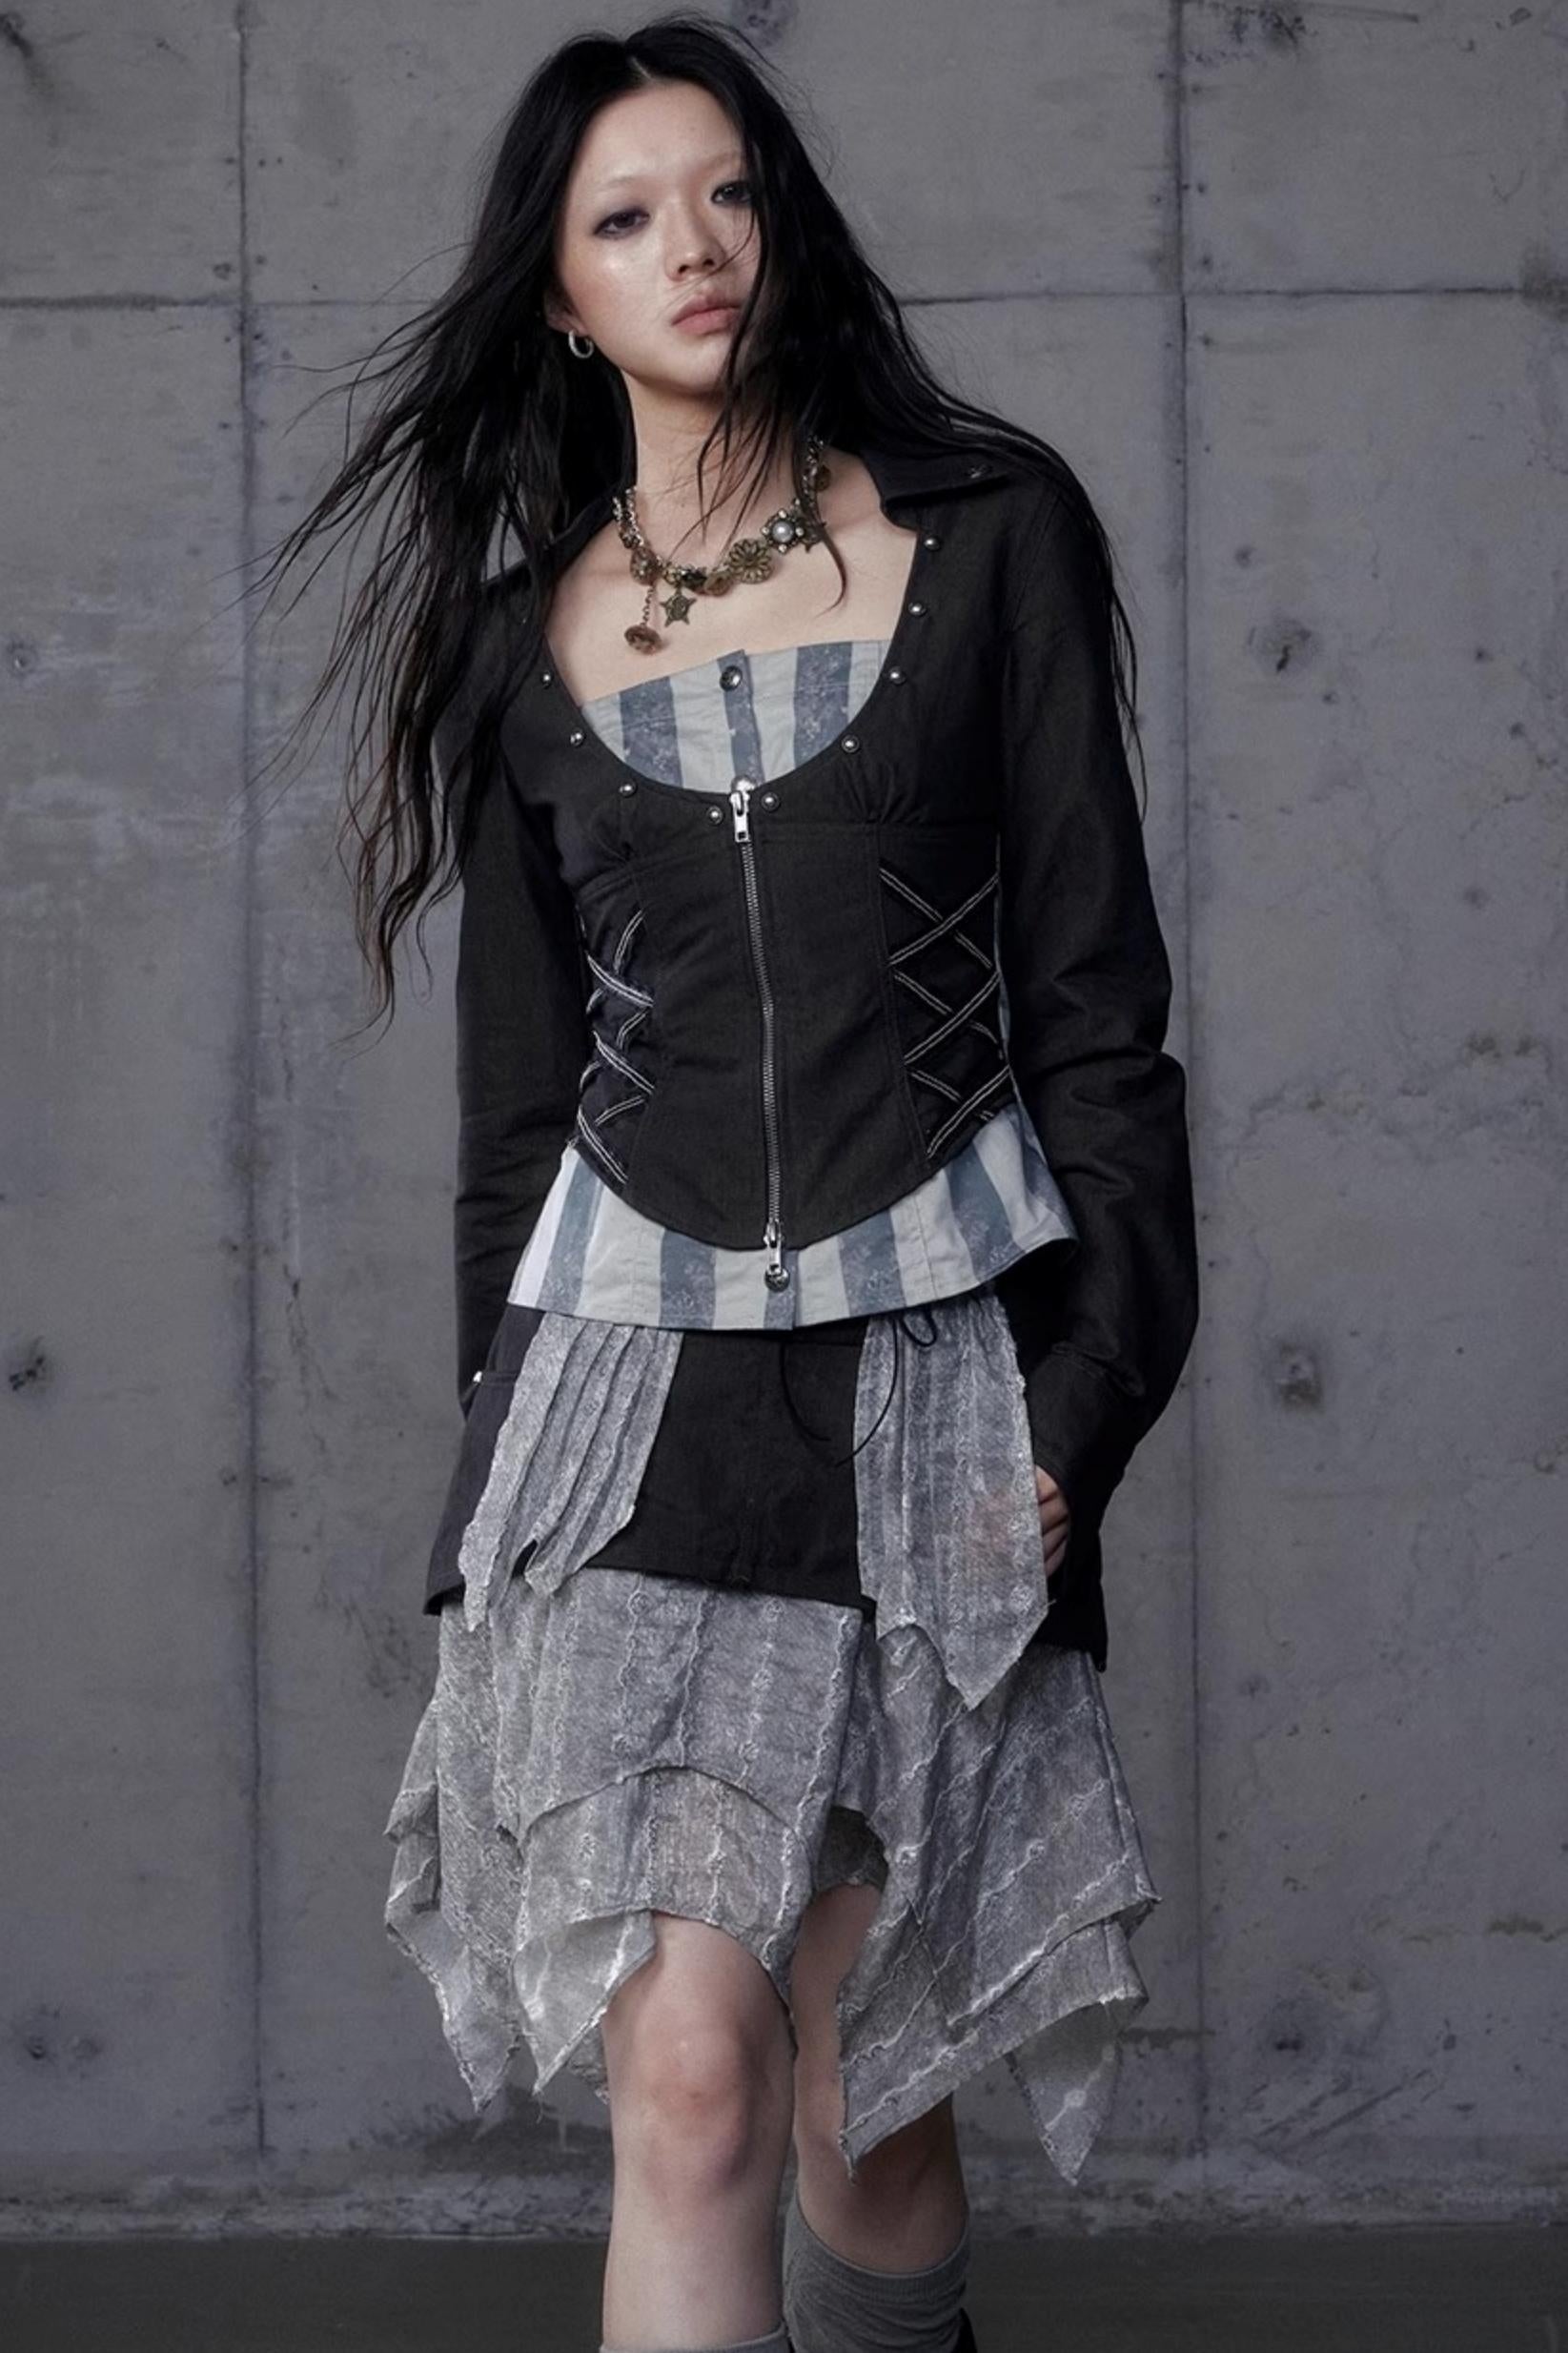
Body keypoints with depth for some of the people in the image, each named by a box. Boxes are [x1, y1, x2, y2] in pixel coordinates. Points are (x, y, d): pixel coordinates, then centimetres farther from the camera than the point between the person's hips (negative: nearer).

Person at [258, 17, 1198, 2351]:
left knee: (868, 2074, 6)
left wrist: (1078, 1404, -5)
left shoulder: (985, 538, 5)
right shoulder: (529, 640, 11)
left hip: (933, 1373, -1)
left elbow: (1095, 1000, 2)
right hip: (634, 1377, 1)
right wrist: (504, 1458, 13)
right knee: (691, 2072, -11)